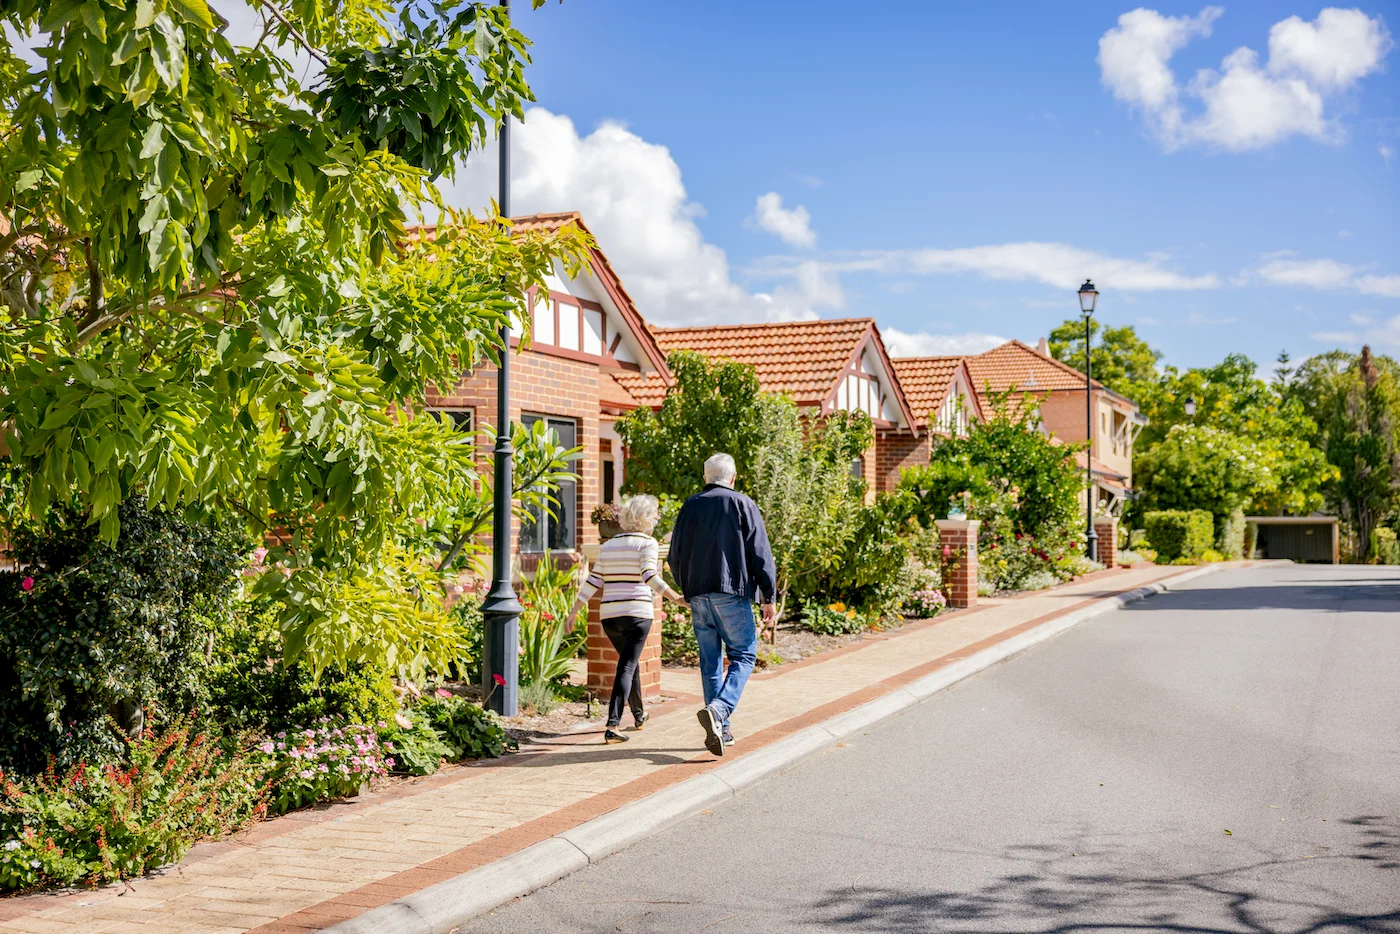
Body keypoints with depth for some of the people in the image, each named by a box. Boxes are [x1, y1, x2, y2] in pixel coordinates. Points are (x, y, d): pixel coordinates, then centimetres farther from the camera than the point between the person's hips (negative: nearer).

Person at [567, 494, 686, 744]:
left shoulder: (608, 545, 12)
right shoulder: (646, 543, -4)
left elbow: (592, 582, 10)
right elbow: (649, 576, -20)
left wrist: (574, 612, 14)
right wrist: (675, 598, -25)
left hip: (609, 615, 6)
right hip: (636, 613, -6)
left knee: (630, 661, 25)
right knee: (626, 667, -6)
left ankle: (639, 714, 40)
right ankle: (612, 726, -17)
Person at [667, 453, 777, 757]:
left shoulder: (690, 506, 11)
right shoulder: (741, 504, 0)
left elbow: (675, 557, 13)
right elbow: (761, 554, -4)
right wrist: (769, 597, -1)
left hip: (698, 596, 4)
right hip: (732, 594, -4)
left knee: (710, 661, 10)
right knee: (743, 655, 2)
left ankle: (720, 730, 10)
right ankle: (718, 710, -20)